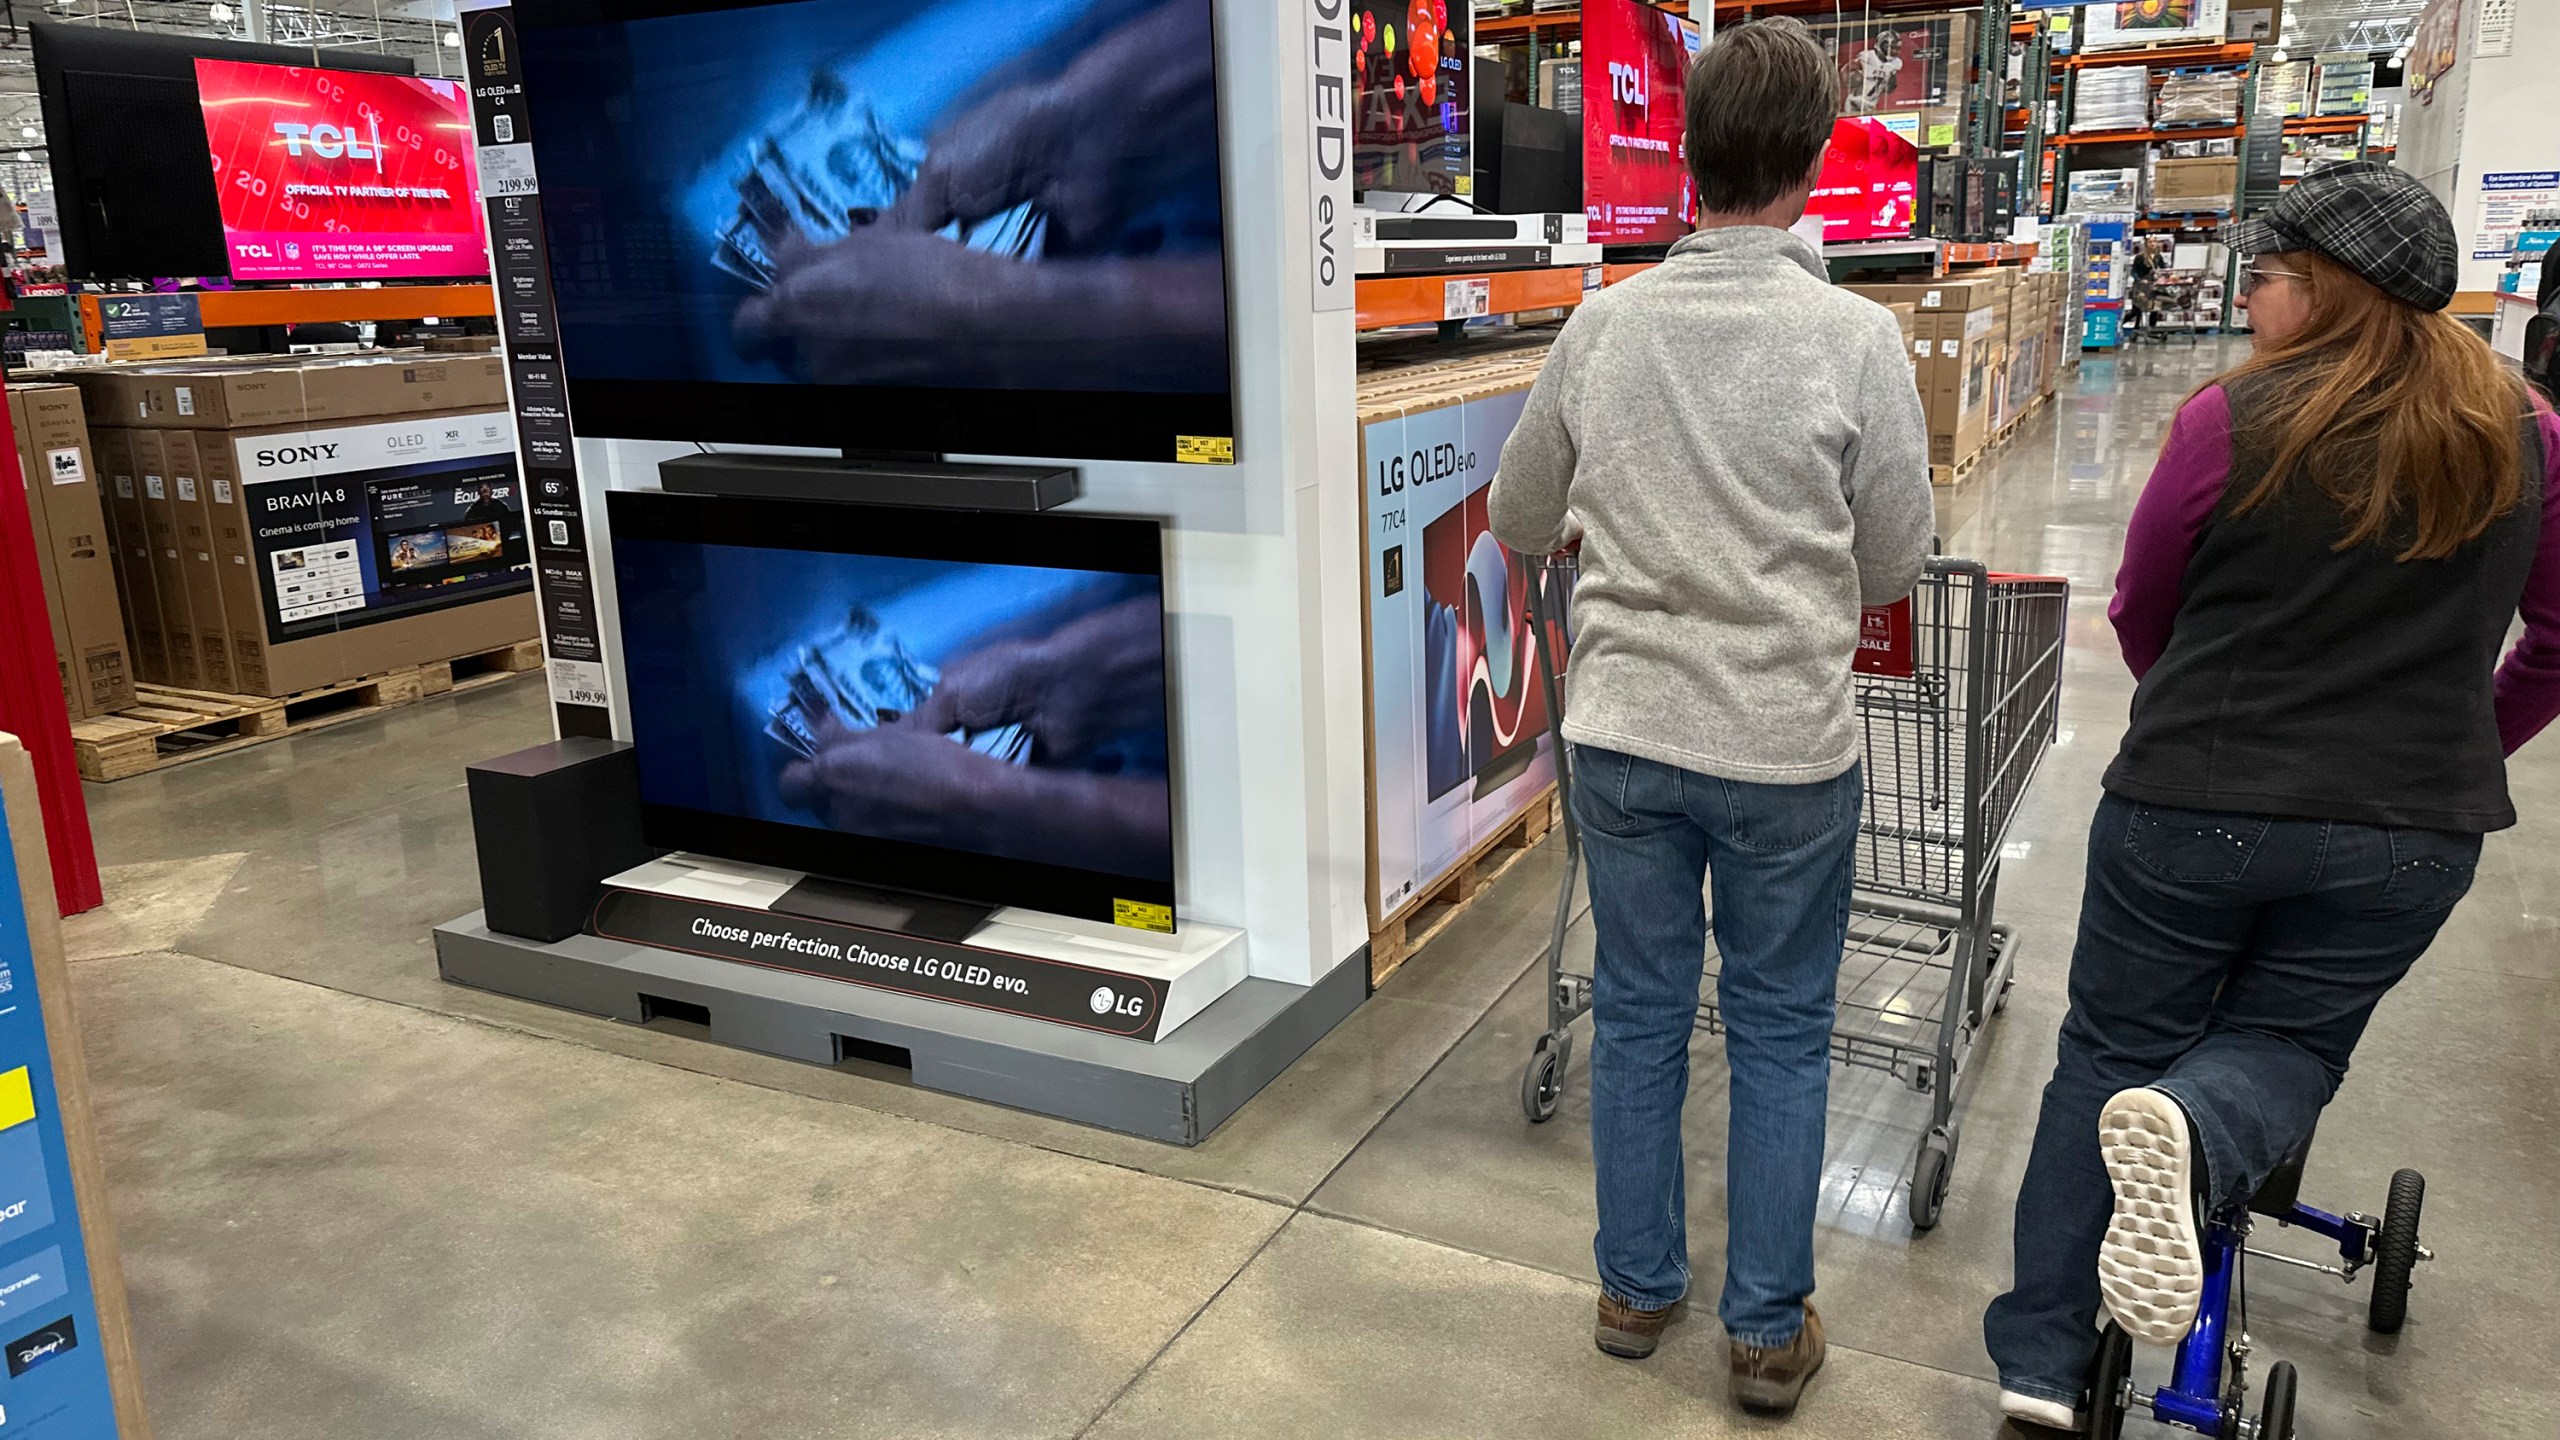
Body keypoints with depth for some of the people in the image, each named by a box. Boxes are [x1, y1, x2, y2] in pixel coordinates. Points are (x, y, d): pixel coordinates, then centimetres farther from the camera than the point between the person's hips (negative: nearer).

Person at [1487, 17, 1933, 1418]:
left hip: (1623, 733, 3)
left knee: (1638, 1011, 16)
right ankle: (1768, 1331, 26)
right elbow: (1895, 564, -3)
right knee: (1780, 1035, 13)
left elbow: (1515, 519, 9)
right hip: (1786, 748, -2)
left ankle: (1636, 1288, 32)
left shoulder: (1603, 323, -3)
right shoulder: (1853, 336, -11)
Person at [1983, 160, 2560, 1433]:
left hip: (2191, 804, -2)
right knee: (2288, 1045, 20)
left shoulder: (2233, 422, -10)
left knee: (2111, 1052, 12)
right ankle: (2196, 1135, -17)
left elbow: (2141, 611, 3)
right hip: (2409, 832, 3)